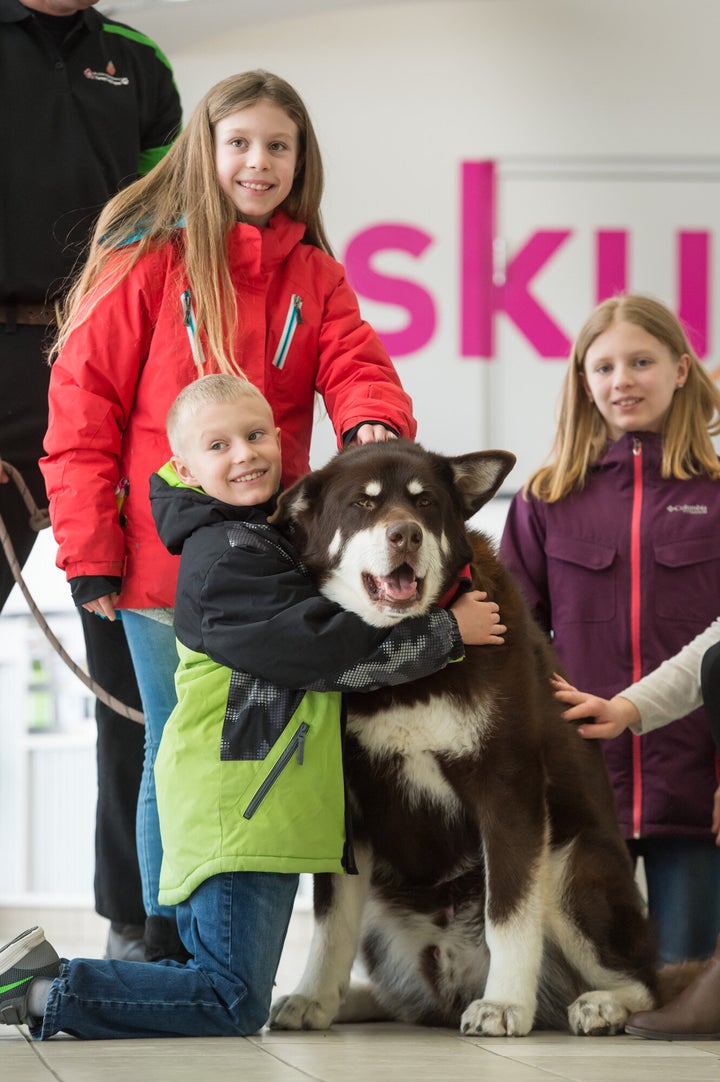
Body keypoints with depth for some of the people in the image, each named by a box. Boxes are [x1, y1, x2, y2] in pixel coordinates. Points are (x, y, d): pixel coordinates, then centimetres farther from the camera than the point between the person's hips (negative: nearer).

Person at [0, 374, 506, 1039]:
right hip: (236, 807, -10)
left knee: (219, 983, 10)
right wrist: (448, 632, -10)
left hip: (265, 805, 10)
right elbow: (324, 651, -19)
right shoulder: (226, 558, -14)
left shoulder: (267, 536, 19)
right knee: (232, 1005, -11)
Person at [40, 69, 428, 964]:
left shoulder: (316, 277, 11)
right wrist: (90, 549, -9)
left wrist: (374, 423, -25)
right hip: (164, 562, -4)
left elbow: (356, 370, 0)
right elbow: (83, 407, -4)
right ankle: (166, 951, 14)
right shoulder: (147, 262, -3)